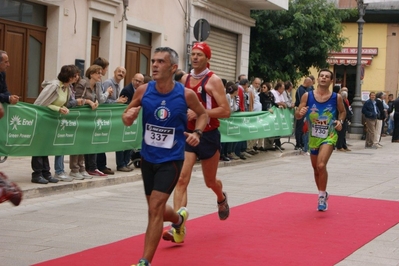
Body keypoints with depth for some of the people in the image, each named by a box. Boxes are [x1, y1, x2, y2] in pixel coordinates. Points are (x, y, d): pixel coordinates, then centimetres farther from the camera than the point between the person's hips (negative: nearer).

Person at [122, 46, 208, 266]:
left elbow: (203, 114, 6)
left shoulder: (186, 94, -14)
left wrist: (197, 132, -13)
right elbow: (127, 115, 5)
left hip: (171, 160, -4)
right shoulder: (143, 90, -9)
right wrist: (128, 117, -19)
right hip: (147, 158, 4)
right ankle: (179, 219, 53)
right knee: (156, 209, 18)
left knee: (155, 209, -14)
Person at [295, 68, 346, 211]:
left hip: (329, 136, -3)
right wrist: (300, 113, -25)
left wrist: (340, 121, -10)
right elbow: (297, 115, -2)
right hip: (313, 137, 3)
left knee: (321, 165, -21)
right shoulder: (307, 96, -7)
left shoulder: (337, 97, -8)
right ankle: (322, 194, 39)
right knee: (316, 168, 16)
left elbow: (342, 111, 10)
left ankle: (322, 196, -5)